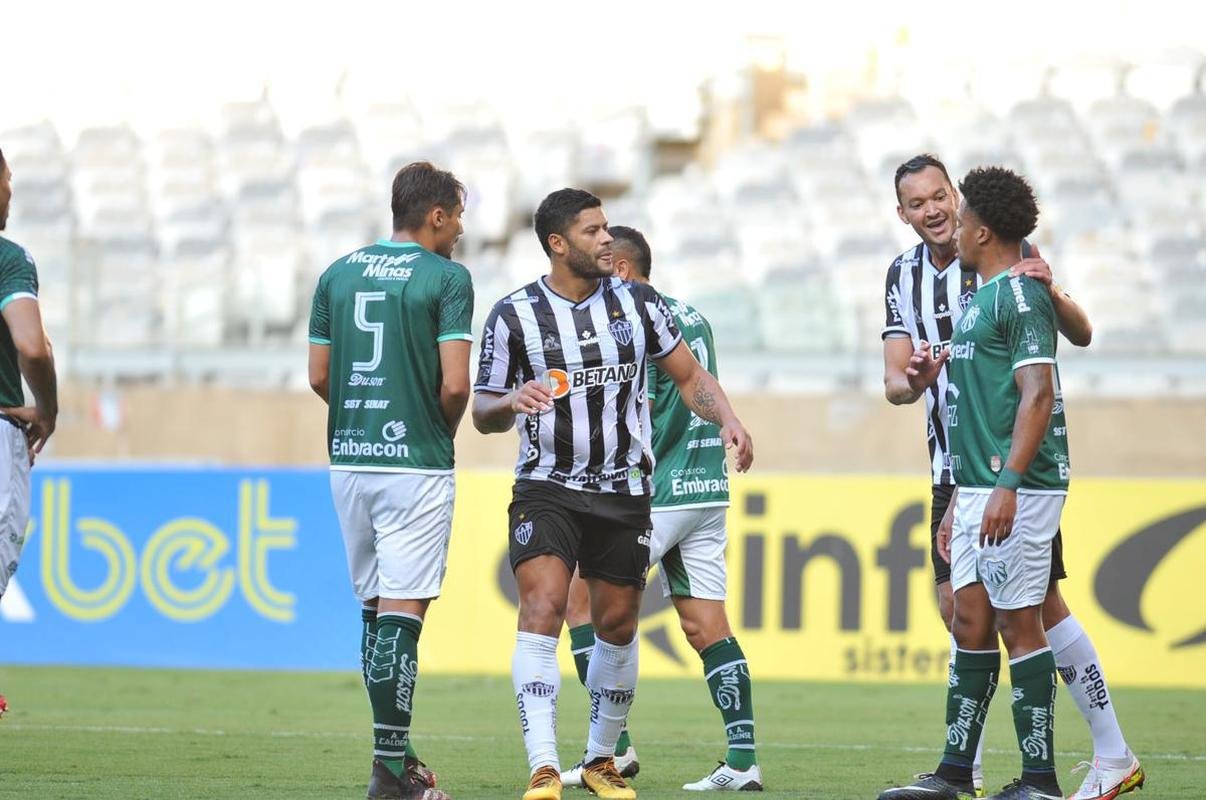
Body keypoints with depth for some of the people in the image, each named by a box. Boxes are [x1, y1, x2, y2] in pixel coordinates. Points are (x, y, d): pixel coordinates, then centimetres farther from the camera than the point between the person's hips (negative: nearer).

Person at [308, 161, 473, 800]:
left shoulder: (338, 274, 10)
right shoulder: (446, 278, -7)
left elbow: (318, 376, 10)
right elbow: (454, 383, -13)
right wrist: (444, 429, 6)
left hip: (348, 459, 6)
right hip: (415, 462, -6)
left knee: (375, 608, 15)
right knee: (401, 613, -6)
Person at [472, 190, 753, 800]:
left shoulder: (637, 303, 3)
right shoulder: (513, 315, -4)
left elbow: (691, 377, 12)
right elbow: (484, 413, 3)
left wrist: (728, 421, -7)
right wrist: (512, 402, -20)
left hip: (624, 492, 3)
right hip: (547, 490, -3)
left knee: (617, 625, 9)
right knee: (541, 608, -21)